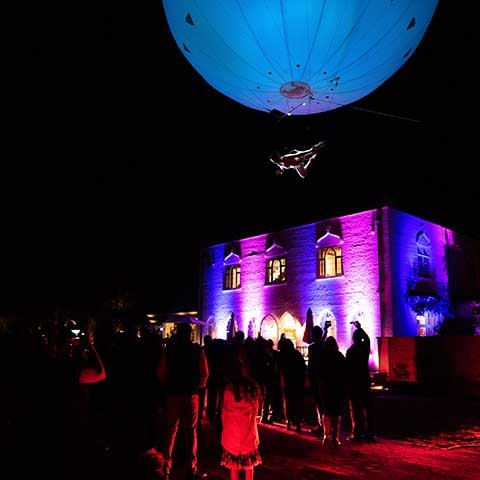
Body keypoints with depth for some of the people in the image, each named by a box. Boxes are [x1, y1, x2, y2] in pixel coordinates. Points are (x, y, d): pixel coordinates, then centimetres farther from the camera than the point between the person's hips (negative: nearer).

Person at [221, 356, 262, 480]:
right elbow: (255, 409, 6)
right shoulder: (254, 387, -4)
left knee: (233, 465, 10)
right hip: (249, 432, 3)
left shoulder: (229, 389, -16)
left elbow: (225, 412, -3)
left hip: (232, 433, -3)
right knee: (249, 464, 17)